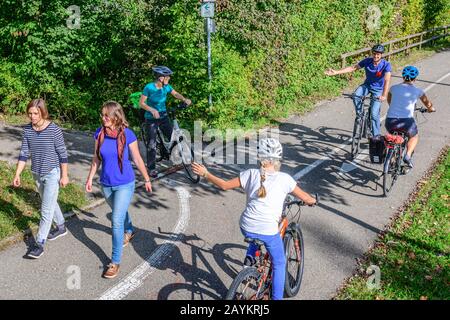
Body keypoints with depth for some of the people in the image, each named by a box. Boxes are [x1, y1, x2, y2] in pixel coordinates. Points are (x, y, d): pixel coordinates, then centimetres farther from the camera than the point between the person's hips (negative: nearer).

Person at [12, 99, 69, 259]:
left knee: (46, 210, -4)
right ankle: (61, 227, 43)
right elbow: (24, 153, 2)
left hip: (52, 173, -6)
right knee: (50, 203, 22)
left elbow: (63, 153, -12)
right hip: (37, 174, 6)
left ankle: (39, 244, 4)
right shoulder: (27, 130, -3)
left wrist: (64, 175, -10)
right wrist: (17, 174, -1)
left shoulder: (54, 130, -18)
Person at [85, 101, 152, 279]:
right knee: (119, 212, 27)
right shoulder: (99, 133, -8)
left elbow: (137, 159, -7)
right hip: (106, 184, 5)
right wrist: (90, 178, 8)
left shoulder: (127, 134, -17)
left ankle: (115, 262, 2)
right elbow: (96, 158, 5)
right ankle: (129, 231, 59)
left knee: (116, 221, -9)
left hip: (124, 185, -4)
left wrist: (147, 179, 1)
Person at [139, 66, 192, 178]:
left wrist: (184, 99, -14)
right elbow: (141, 103, -15)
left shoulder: (166, 86, -5)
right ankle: (152, 168, 9)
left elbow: (175, 94, 6)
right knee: (152, 144, -4)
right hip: (151, 118, -5)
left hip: (163, 117, 5)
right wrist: (152, 110, -30)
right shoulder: (149, 87, -19)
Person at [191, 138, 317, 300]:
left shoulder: (251, 174, 0)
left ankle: (250, 257, 22)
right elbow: (304, 197, 5)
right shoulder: (284, 179, -6)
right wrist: (312, 201, 28)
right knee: (279, 264, 22)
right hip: (269, 231, -3)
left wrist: (205, 173, 17)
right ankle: (277, 297, 25)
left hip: (246, 228, 3)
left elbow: (224, 185, 5)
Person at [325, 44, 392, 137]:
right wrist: (336, 72, -19)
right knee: (356, 95, -31)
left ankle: (376, 135, 3)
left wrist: (384, 95, -49)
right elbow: (353, 68, -10)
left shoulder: (386, 65, -23)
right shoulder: (367, 61, -13)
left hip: (378, 89, -3)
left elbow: (387, 80, -33)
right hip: (367, 85, 3)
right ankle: (359, 115, -9)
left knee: (374, 114, -13)